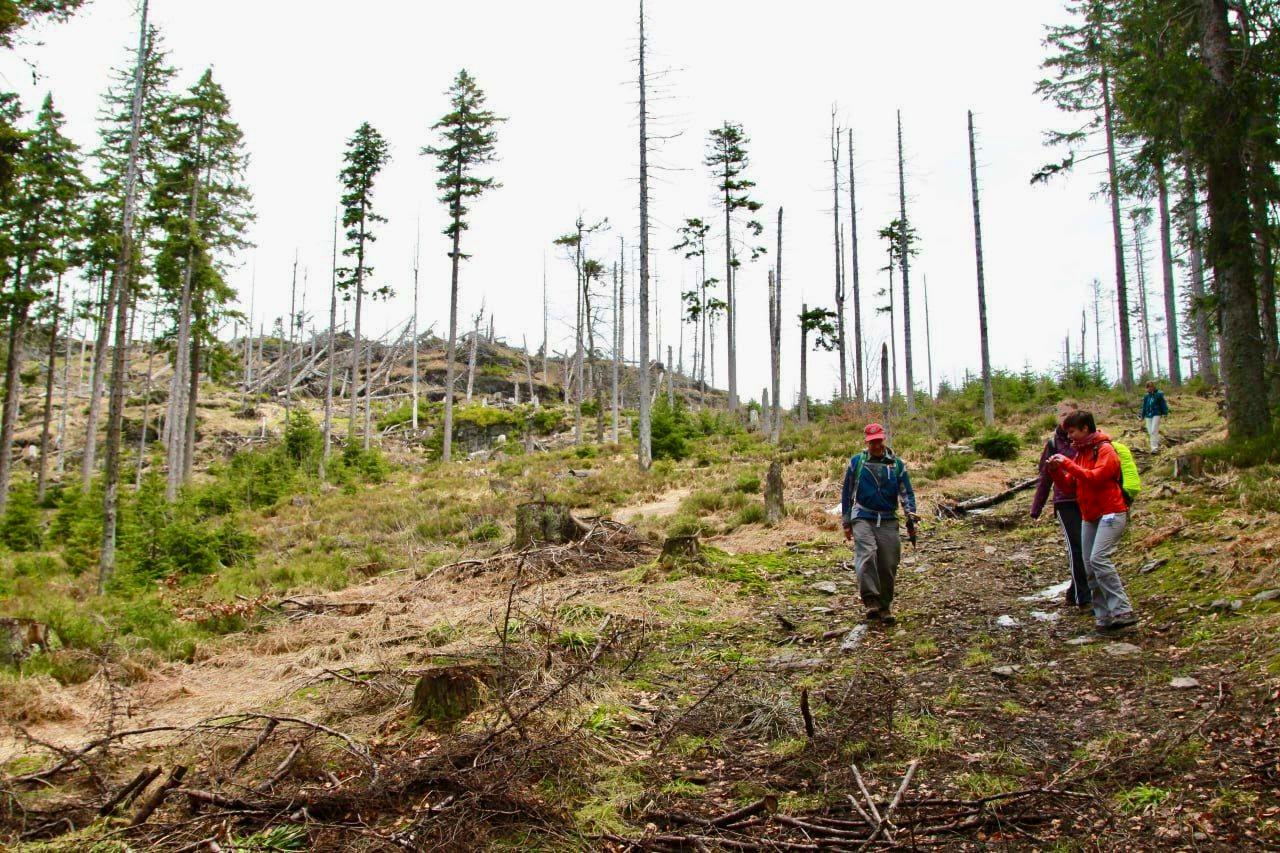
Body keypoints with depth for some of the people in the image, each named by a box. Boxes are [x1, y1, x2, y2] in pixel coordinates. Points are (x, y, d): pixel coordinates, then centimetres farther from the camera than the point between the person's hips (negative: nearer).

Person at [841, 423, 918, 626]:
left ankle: (885, 607, 16)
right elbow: (846, 493, 12)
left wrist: (911, 511, -11)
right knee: (867, 556, -23)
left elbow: (906, 491, 9)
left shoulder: (897, 464, 9)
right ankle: (871, 602, -24)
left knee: (888, 565, 3)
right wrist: (846, 522, 9)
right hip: (863, 518, -2)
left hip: (888, 521, 2)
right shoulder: (856, 463, 7)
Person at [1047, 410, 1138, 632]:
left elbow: (1096, 477, -21)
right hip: (1089, 517, 9)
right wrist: (1056, 470, -2)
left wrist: (1068, 465, -20)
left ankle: (1123, 611, -23)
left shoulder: (1104, 450, -7)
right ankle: (1104, 616, 6)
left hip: (1110, 514, -9)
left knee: (1099, 559, -23)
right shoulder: (1081, 452, 19)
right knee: (1090, 568, 3)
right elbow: (1069, 485, 15)